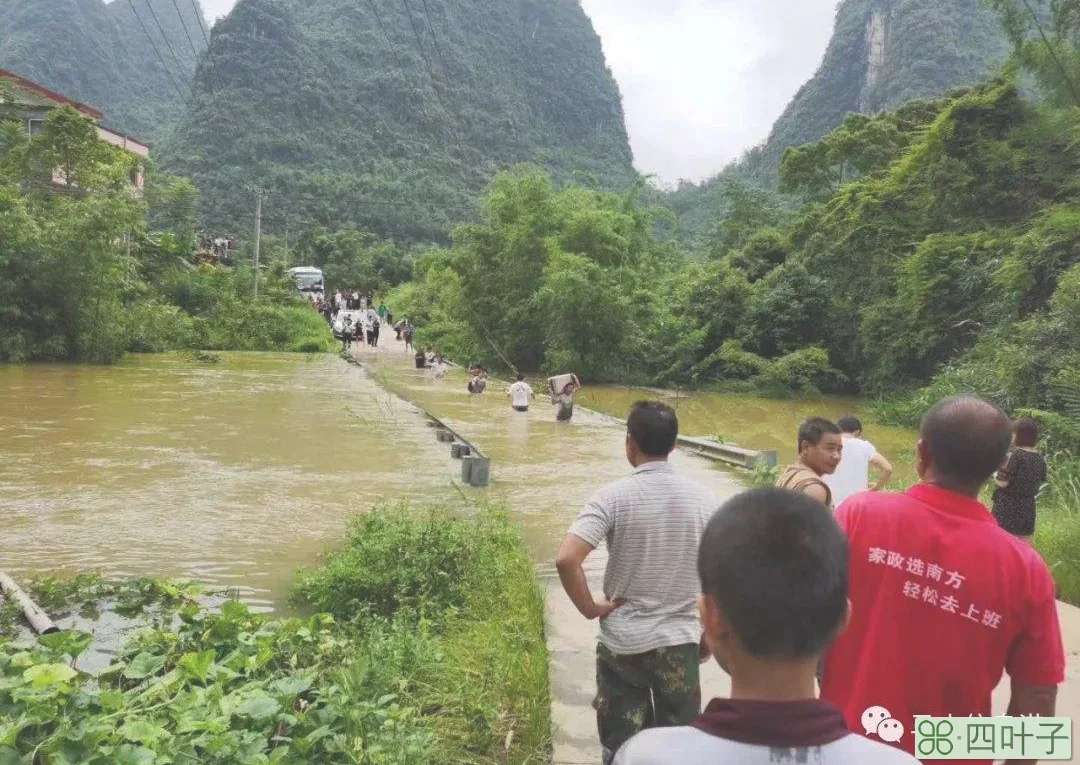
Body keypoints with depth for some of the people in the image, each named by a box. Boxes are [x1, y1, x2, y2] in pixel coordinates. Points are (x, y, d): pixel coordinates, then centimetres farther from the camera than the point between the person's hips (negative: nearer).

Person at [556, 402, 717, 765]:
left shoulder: (614, 497, -15)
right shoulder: (701, 498, -5)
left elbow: (566, 560, -25)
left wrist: (590, 608, -9)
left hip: (622, 642, -2)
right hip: (681, 640, 3)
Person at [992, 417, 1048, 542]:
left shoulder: (1013, 455, -14)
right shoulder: (1040, 459, 6)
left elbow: (1002, 483, -15)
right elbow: (1039, 485, 13)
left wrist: (994, 475, 4)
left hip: (1007, 507, -6)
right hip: (1028, 508, 6)